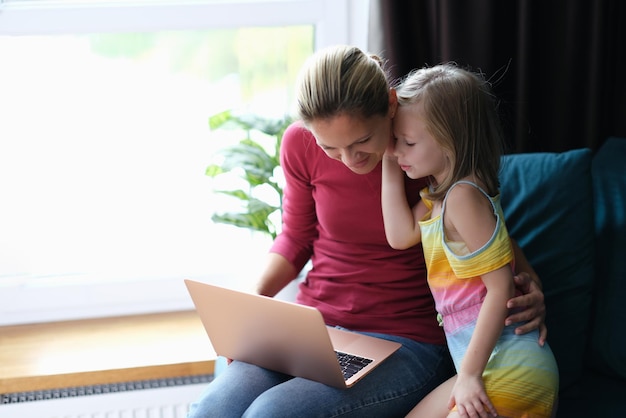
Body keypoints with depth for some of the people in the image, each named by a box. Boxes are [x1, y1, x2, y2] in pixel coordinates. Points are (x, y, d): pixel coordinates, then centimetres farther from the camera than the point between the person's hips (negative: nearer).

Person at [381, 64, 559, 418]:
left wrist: (469, 373, -19)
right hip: (486, 365, 10)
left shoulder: (464, 196, -17)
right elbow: (400, 235, 3)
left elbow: (501, 286, -20)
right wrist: (390, 166, 4)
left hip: (510, 370, -10)